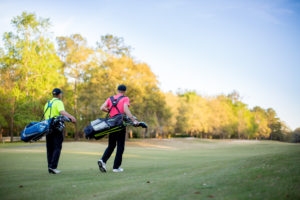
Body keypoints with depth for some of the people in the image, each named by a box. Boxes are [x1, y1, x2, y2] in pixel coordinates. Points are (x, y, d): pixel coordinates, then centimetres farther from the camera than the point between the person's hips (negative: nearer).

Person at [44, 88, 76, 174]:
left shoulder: (47, 103, 21)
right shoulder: (58, 102, -3)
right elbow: (62, 111, -22)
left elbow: (45, 116, 20)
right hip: (56, 127, -7)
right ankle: (53, 166, -15)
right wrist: (71, 117, -34)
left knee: (50, 148, 9)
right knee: (57, 148, -5)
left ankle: (50, 168, 9)